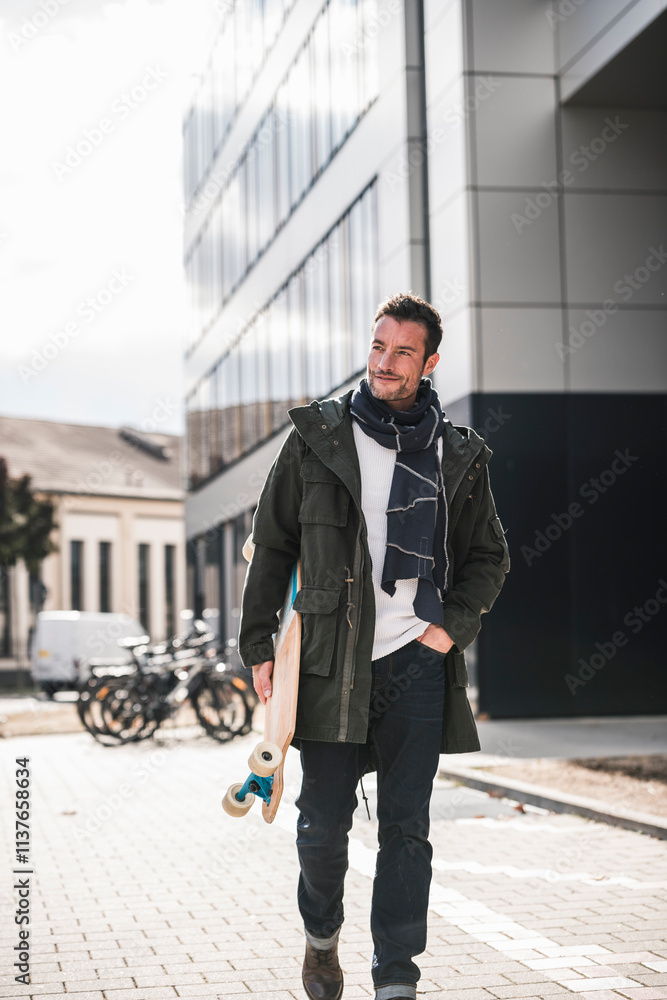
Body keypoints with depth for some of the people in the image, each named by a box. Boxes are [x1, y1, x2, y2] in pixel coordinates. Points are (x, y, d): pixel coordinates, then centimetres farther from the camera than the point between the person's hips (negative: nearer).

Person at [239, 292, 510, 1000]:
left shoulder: (458, 455, 8)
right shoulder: (318, 437, 5)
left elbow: (488, 558, 17)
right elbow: (271, 546, 8)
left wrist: (454, 626, 0)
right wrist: (258, 647, 3)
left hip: (417, 663, 1)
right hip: (331, 662, -1)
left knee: (406, 828, 2)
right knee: (323, 824, 2)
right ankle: (321, 934, 30)